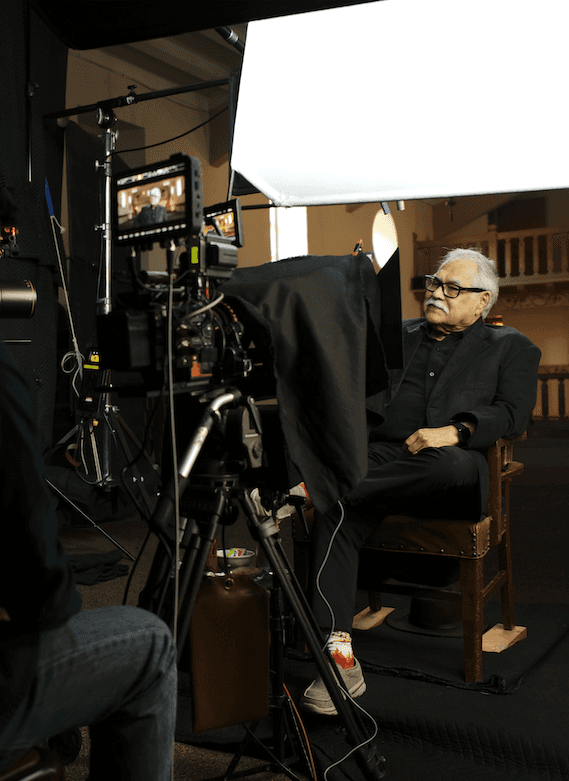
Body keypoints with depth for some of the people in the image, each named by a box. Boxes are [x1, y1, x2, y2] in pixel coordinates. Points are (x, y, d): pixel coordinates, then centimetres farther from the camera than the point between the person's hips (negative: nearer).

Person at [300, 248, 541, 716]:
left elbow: (514, 412, 2)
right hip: (380, 456, 3)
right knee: (334, 514, -29)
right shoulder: (396, 335, 29)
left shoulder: (510, 347, 20)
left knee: (452, 465, -40)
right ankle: (340, 656, -28)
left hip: (450, 467, -2)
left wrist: (454, 431, -13)